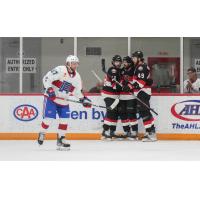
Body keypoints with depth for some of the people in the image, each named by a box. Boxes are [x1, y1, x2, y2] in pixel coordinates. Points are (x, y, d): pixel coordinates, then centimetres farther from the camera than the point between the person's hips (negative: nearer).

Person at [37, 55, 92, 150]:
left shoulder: (76, 76, 5)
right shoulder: (59, 70, -18)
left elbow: (77, 90, 16)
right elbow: (46, 78, -20)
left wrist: (83, 99, 5)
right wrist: (49, 89, -30)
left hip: (63, 100, 7)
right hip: (51, 97, -6)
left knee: (64, 119, 0)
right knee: (49, 118, -11)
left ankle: (61, 139, 12)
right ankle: (42, 134, 13)